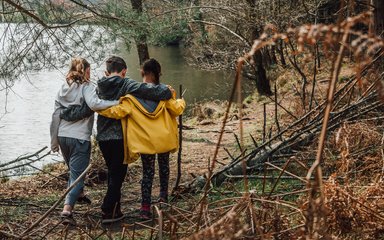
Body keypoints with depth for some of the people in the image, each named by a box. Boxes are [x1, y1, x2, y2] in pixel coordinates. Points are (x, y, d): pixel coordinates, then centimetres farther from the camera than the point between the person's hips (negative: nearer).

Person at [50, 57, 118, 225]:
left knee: (74, 170, 28)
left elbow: (56, 116, 12)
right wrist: (117, 102, -26)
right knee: (77, 174, -4)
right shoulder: (86, 87, -7)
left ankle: (79, 194, 49)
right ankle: (67, 210, -17)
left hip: (63, 136, 7)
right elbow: (94, 104, -29)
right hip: (80, 138, -6)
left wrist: (54, 140, 17)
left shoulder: (63, 89, 11)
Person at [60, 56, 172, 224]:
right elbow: (147, 90, -22)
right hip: (120, 137, -5)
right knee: (117, 174, 5)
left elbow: (85, 109, -4)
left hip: (102, 138, 5)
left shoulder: (99, 88, 2)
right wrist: (166, 91, -8)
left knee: (113, 173, 20)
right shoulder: (126, 85, -9)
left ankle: (114, 208, 28)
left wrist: (63, 114, 7)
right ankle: (108, 212, 3)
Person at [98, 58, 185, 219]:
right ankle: (163, 196, 33)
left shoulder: (133, 94, -12)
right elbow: (177, 109, -3)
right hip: (164, 138, 1)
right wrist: (181, 102, 19)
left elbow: (119, 111, -18)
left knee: (147, 172, 7)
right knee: (164, 165, 26)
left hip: (145, 140, -1)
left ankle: (145, 208, 1)